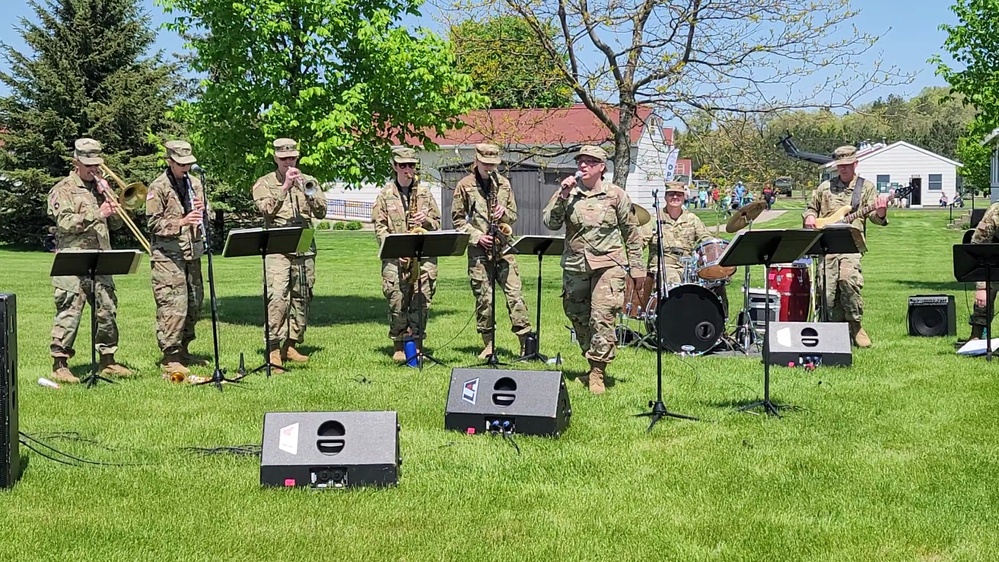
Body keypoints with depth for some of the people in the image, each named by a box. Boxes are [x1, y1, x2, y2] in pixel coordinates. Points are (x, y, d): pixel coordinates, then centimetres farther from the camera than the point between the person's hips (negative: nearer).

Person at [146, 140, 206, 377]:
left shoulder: (195, 183, 14)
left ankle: (183, 352, 24)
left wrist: (201, 211, -1)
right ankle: (170, 359, -6)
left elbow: (204, 217, 22)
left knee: (194, 304, 11)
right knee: (173, 306, -11)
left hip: (192, 253, 7)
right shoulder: (159, 187, -6)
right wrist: (181, 222, -22)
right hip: (168, 255, -7)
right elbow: (153, 223, -10)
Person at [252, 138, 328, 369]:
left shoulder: (308, 182, 15)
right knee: (277, 296, -16)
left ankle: (291, 345, 15)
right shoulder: (264, 183, 7)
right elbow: (266, 208, -10)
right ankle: (274, 348, -15)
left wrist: (309, 193, -11)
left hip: (305, 248, 4)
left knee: (301, 297, 5)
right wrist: (285, 187, -15)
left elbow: (321, 212, 5)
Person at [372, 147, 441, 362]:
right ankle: (399, 346, 7)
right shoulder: (385, 194, 6)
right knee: (397, 302, -3)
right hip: (395, 258, -2)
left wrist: (425, 220, -7)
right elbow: (380, 227, 1)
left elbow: (436, 222, 16)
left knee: (421, 302, -4)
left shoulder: (424, 191, 12)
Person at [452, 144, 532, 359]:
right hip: (479, 251, -2)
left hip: (503, 247, 2)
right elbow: (458, 219, 2)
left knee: (514, 294, -5)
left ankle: (526, 341, -5)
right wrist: (476, 236, -10)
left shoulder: (503, 183, 11)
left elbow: (513, 215, 17)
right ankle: (488, 344, 10)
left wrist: (504, 213, -6)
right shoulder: (464, 185, 2)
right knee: (483, 298, 0)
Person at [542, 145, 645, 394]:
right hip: (575, 264, 3)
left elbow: (631, 232, 8)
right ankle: (592, 358, 31)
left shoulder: (616, 195, 2)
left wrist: (636, 267, 7)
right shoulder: (569, 193, 5)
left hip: (608, 264, -3)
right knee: (577, 317, 11)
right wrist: (562, 196, -13)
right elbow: (551, 223, -3)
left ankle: (597, 372, -10)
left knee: (602, 318, -13)